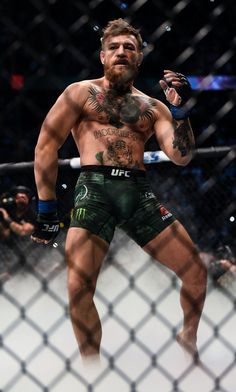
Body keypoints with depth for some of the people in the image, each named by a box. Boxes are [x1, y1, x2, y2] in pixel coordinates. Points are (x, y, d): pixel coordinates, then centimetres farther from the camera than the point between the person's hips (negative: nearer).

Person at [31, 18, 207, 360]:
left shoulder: (152, 107, 18)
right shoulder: (82, 93, 10)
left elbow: (182, 157, 9)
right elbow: (46, 146, 6)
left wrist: (180, 109, -4)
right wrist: (47, 209, 0)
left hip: (139, 193, 4)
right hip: (94, 189, -3)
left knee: (196, 272, -1)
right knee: (79, 288, -19)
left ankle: (188, 339, 26)